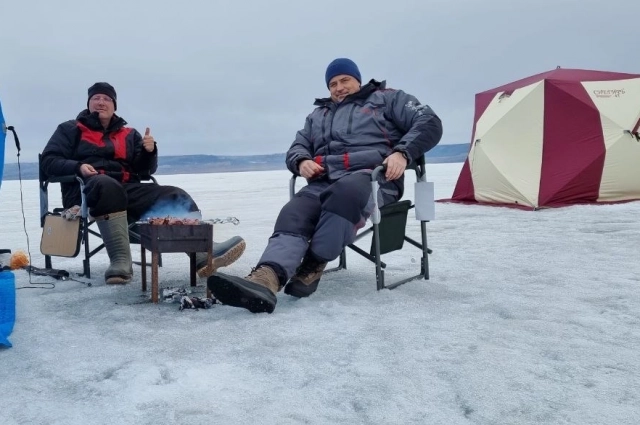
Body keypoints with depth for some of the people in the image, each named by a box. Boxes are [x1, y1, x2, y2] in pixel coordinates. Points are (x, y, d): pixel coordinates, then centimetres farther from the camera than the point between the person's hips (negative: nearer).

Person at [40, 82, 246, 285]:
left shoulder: (129, 134, 27)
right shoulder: (71, 129, 19)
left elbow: (145, 170, 20)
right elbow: (48, 161, 7)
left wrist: (149, 151, -3)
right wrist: (78, 166, -12)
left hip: (127, 189, 4)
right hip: (88, 188, -4)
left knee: (175, 196, -20)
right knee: (108, 186, -42)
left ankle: (204, 253, -41)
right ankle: (121, 260, -48)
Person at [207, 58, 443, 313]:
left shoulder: (387, 99, 21)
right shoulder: (318, 115, 35)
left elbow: (428, 123, 9)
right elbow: (297, 148, 27)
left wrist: (402, 152, -11)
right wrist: (302, 161, 0)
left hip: (371, 175, -3)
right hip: (324, 181, 4)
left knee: (345, 191, -40)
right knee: (294, 213, -29)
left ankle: (313, 267, -29)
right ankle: (265, 278, -53)